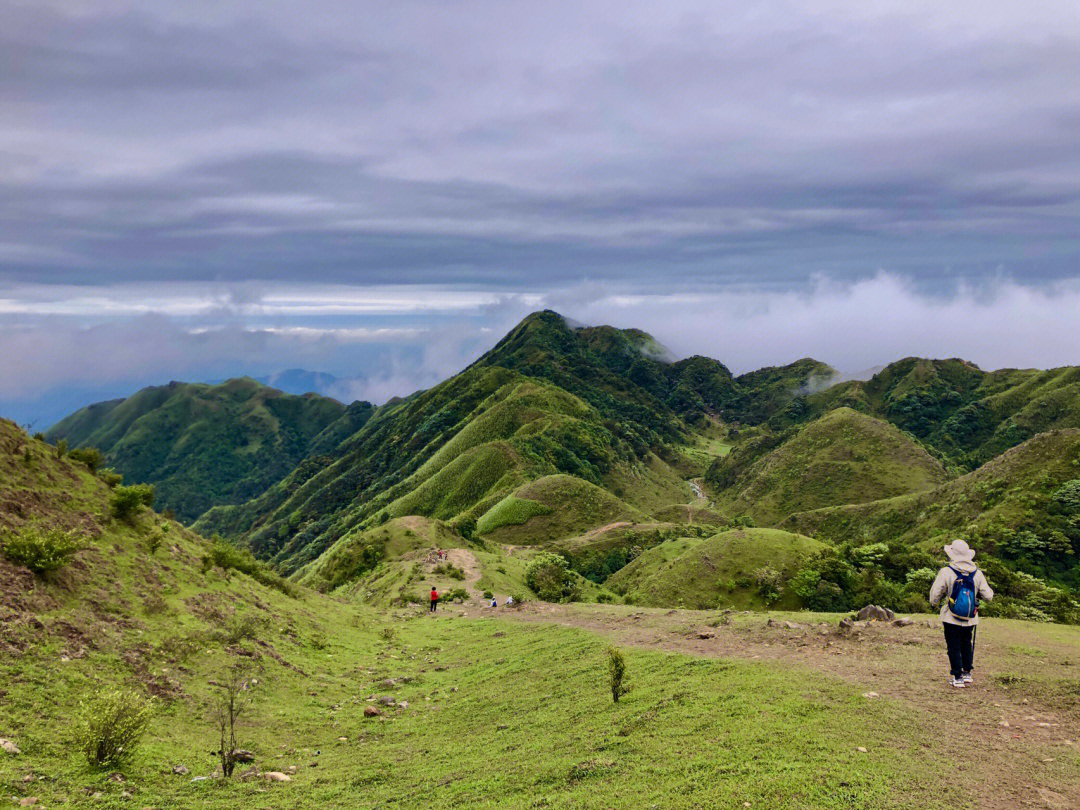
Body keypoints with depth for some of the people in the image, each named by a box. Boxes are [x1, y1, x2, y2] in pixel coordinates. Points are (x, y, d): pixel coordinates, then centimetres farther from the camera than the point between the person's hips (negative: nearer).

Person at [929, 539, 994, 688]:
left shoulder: (946, 572, -14)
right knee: (967, 645, 22)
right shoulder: (977, 574, -3)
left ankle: (957, 678, 9)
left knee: (954, 648, 6)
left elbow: (935, 595, -10)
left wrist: (934, 602, 13)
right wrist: (989, 589, 25)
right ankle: (967, 673, 28)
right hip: (970, 619, 4)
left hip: (952, 619, -4)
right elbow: (988, 596, 2)